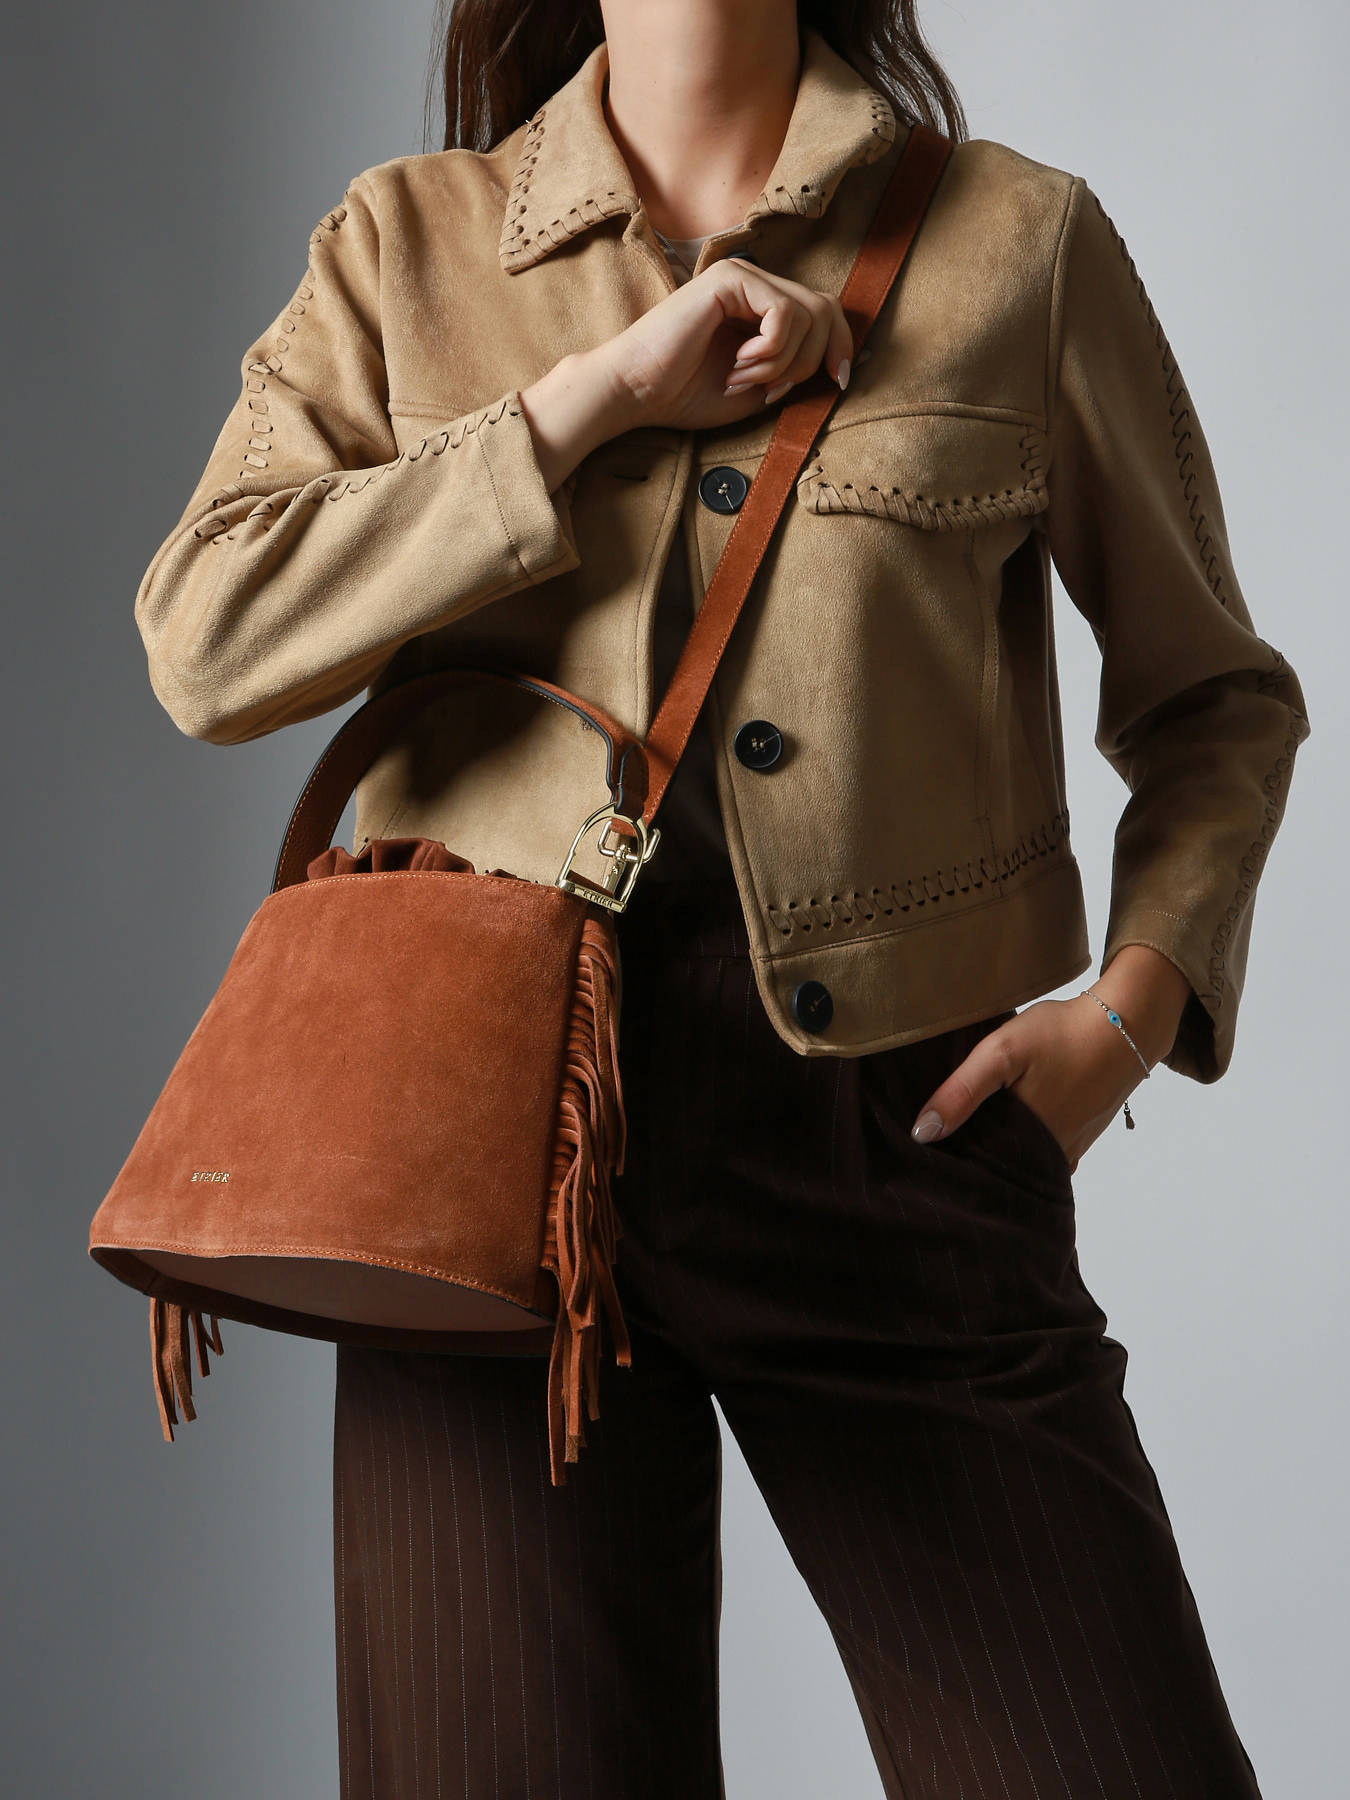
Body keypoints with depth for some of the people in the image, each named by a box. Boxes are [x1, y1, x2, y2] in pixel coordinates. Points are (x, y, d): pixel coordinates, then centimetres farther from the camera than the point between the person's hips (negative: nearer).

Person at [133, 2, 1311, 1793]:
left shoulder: (1022, 237, 7)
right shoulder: (406, 244, 10)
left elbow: (1214, 695, 16)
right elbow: (208, 640, -5)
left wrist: (1132, 1004, -1)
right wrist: (599, 394, -8)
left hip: (901, 1128, 0)